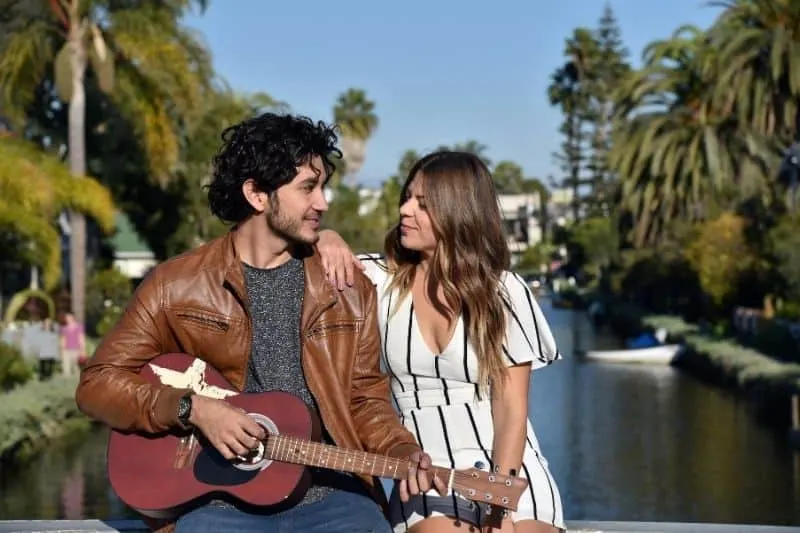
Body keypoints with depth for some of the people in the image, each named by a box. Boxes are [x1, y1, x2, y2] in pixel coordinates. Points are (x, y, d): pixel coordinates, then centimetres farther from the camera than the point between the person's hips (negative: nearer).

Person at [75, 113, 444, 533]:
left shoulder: (348, 288, 8)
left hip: (331, 494, 2)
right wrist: (193, 409, -11)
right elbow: (97, 383, 2)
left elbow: (365, 397, 12)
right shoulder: (176, 285, 0)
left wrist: (405, 454, -6)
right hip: (217, 499, -2)